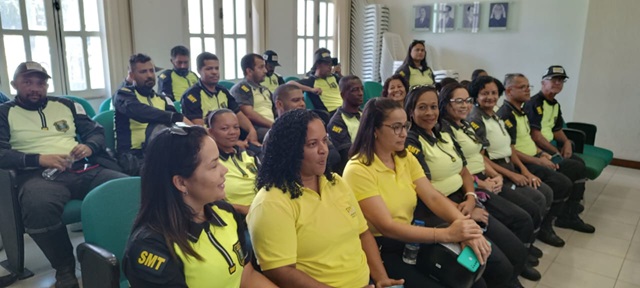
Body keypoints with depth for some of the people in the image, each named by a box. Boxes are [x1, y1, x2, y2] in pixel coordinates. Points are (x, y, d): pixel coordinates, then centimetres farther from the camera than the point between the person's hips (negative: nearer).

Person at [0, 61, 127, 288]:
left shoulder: (66, 105, 23)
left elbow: (97, 132, 21)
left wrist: (89, 146, -2)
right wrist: (39, 159, -14)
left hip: (86, 169, 3)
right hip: (40, 174, -2)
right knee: (38, 207, -40)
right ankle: (64, 266, -14)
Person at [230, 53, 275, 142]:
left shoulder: (265, 90, 28)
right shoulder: (241, 88, 2)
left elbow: (276, 110, 26)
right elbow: (249, 114, -11)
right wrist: (273, 125, -14)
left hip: (271, 127, 8)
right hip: (255, 129, -8)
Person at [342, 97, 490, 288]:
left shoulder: (406, 158, 6)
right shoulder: (358, 170, -18)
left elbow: (433, 197, -4)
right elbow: (387, 227, -24)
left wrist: (464, 226, -22)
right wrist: (447, 234, -27)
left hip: (411, 241, 7)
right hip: (379, 250, -6)